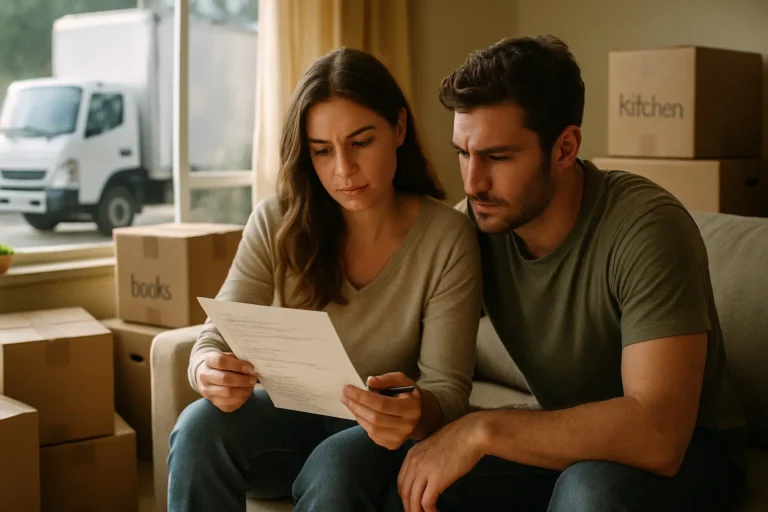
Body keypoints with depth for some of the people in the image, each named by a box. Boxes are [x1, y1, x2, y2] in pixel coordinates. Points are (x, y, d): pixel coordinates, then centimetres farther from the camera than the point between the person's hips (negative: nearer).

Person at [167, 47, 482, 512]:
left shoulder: (448, 238, -14)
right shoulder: (275, 225, -8)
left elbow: (448, 387, -15)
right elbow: (217, 339, -8)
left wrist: (419, 413, -40)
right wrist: (211, 372, -34)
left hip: (380, 436, -2)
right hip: (288, 415, 2)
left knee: (336, 469, -35)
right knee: (202, 425, -29)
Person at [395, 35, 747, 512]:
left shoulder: (647, 227, -27)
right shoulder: (478, 222, -11)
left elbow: (658, 432, -35)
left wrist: (484, 429, -37)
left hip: (685, 450, -4)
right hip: (563, 439, 4)